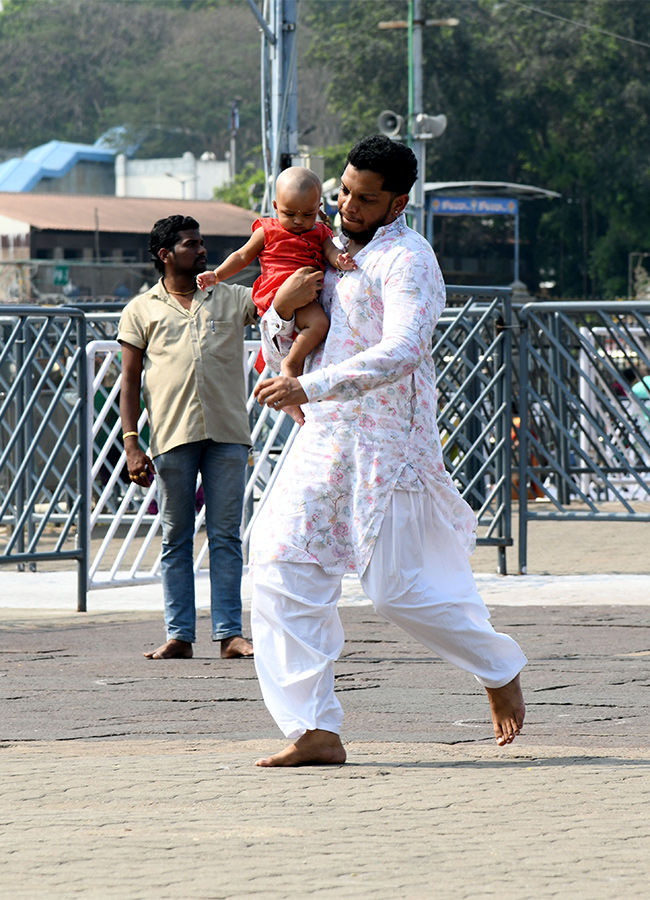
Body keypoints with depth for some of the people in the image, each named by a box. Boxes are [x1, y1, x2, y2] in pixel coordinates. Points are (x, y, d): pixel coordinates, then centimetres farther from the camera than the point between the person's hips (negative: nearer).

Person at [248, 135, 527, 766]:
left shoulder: (406, 260, -9)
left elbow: (400, 353, -24)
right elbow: (279, 353, 22)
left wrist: (309, 387, -33)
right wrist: (284, 306, -1)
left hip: (387, 439, -8)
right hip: (324, 438, 8)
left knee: (399, 587, -4)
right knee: (284, 572, -8)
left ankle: (501, 671, 23)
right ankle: (315, 729, -8)